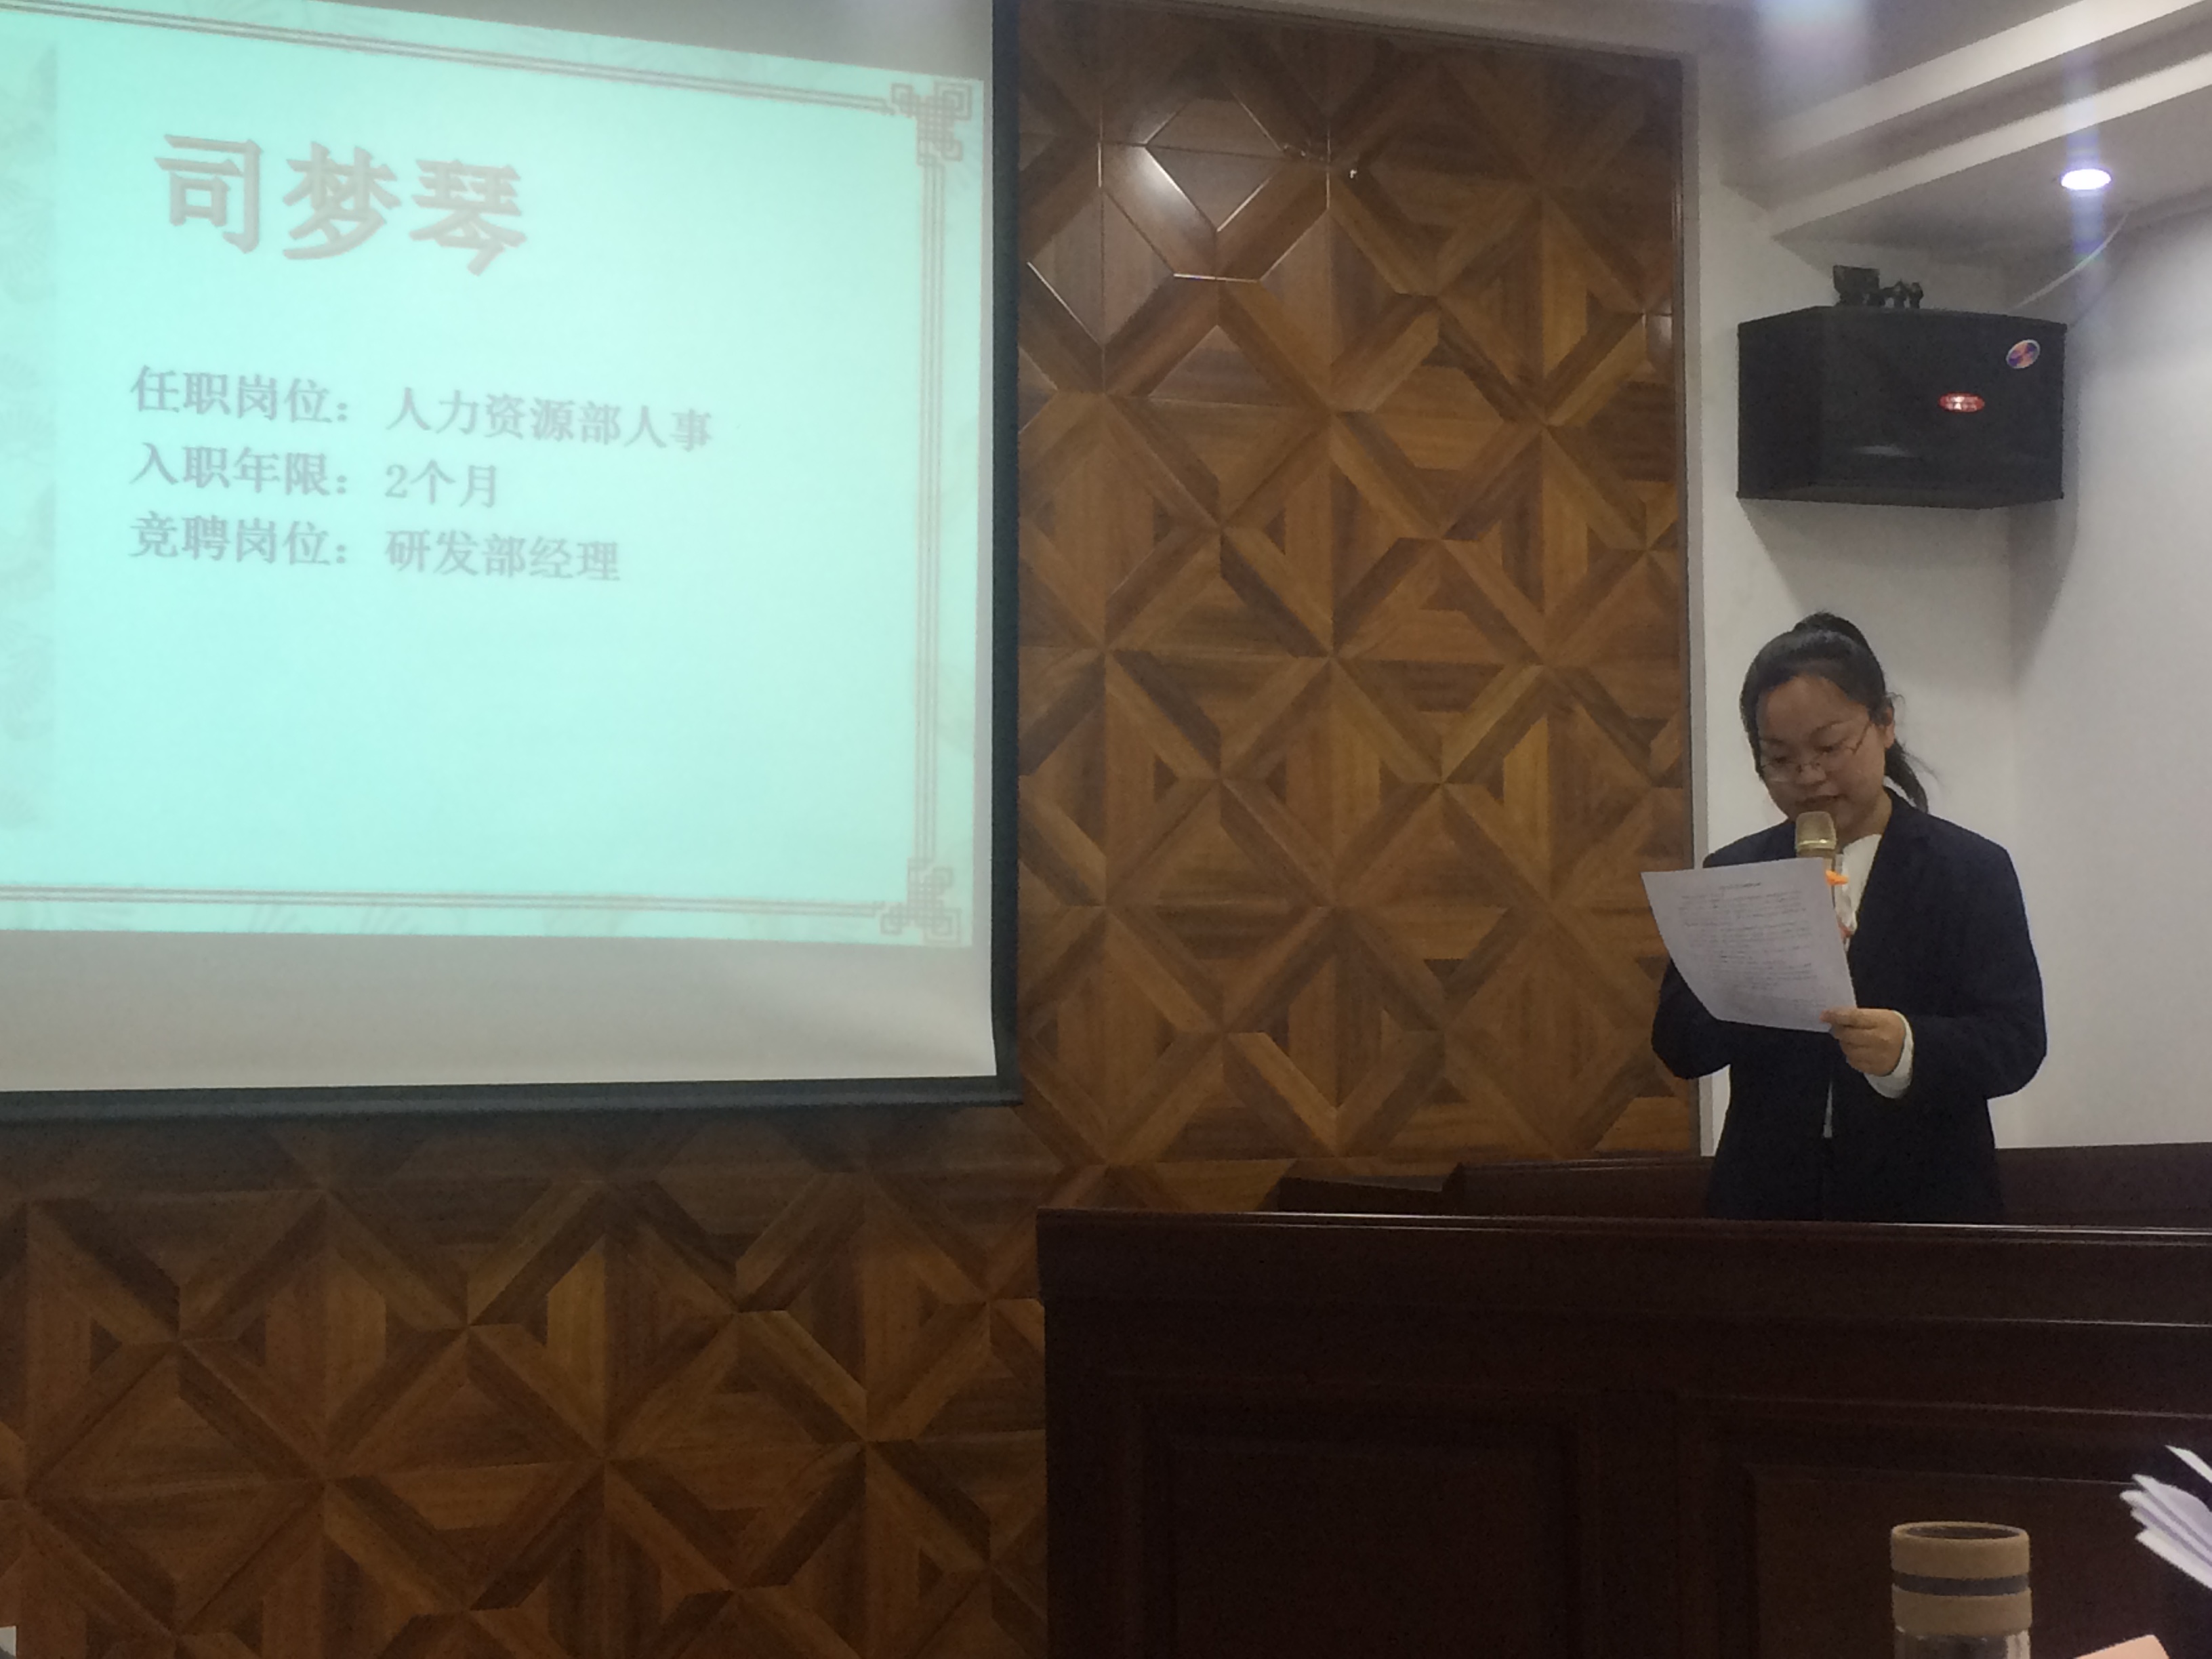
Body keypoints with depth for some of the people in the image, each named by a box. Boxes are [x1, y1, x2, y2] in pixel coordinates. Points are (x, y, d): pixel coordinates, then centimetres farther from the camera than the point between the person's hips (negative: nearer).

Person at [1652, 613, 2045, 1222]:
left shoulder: (1971, 870, 0)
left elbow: (2016, 1042, -9)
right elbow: (1679, 1048, -1)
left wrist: (1910, 1051, -29)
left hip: (1925, 1201, -2)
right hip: (1764, 1202, 2)